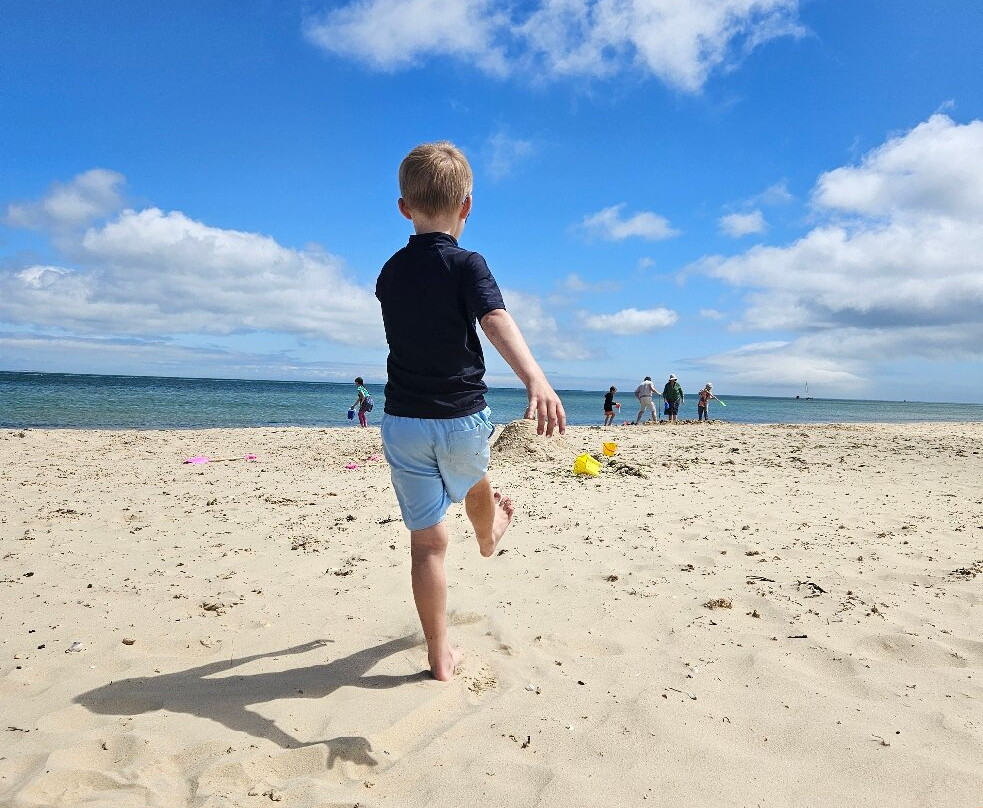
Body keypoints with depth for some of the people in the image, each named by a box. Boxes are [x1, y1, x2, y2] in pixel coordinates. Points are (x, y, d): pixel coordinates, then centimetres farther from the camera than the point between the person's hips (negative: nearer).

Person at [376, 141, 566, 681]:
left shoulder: (390, 273, 4)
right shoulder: (467, 265, -11)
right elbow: (497, 322, -30)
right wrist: (536, 378, -44)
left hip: (403, 423, 2)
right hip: (463, 419, -2)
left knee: (427, 540, 6)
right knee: (473, 481, 32)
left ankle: (440, 656, 14)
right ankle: (489, 534, 65)